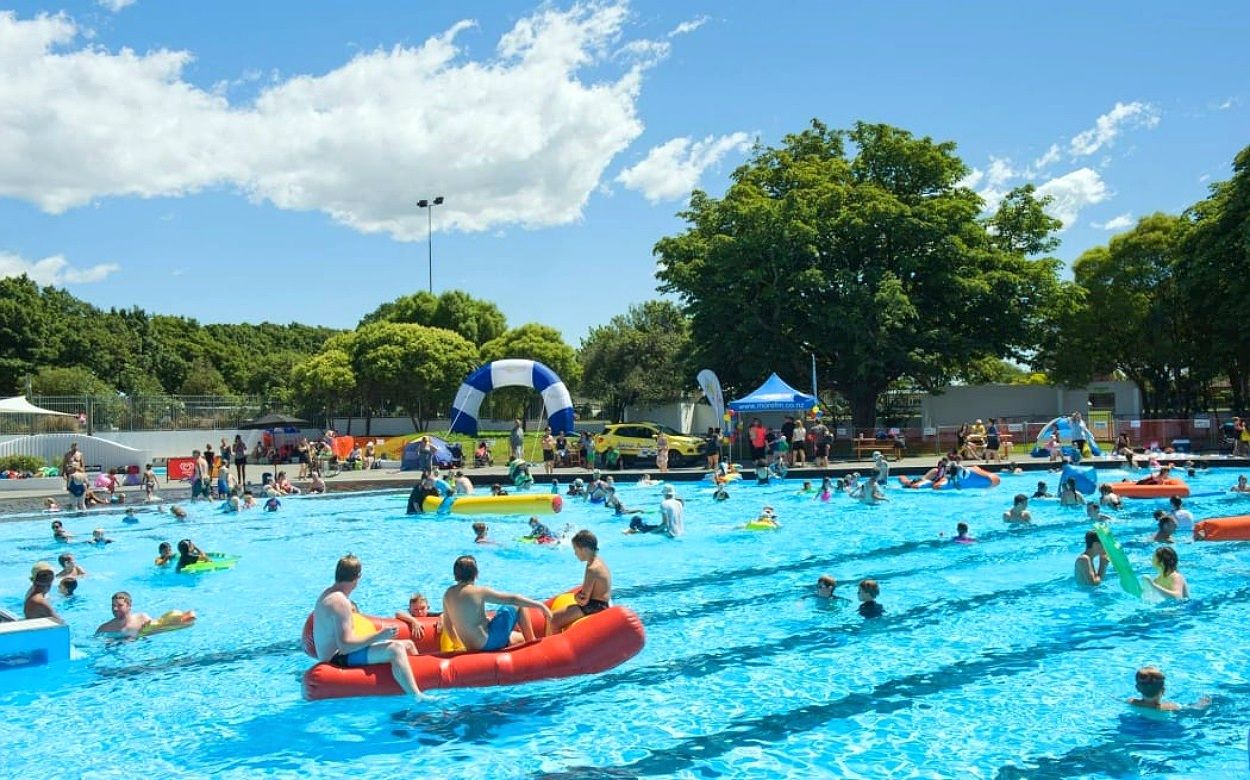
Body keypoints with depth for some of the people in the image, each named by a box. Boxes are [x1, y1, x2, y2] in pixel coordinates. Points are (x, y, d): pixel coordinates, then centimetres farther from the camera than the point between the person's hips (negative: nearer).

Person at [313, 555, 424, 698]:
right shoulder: (341, 602, -21)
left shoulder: (327, 594, 12)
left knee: (408, 645, 11)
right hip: (338, 659, -11)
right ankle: (417, 697, -34)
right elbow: (345, 645, -27)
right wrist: (379, 635, -24)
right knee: (395, 649, -28)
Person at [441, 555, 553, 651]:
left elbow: (447, 624, 15)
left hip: (473, 648, 7)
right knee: (517, 606, 7)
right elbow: (512, 599, -13)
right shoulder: (479, 592, -15)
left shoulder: (448, 594, 4)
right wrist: (540, 605, -8)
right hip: (490, 642, -7)